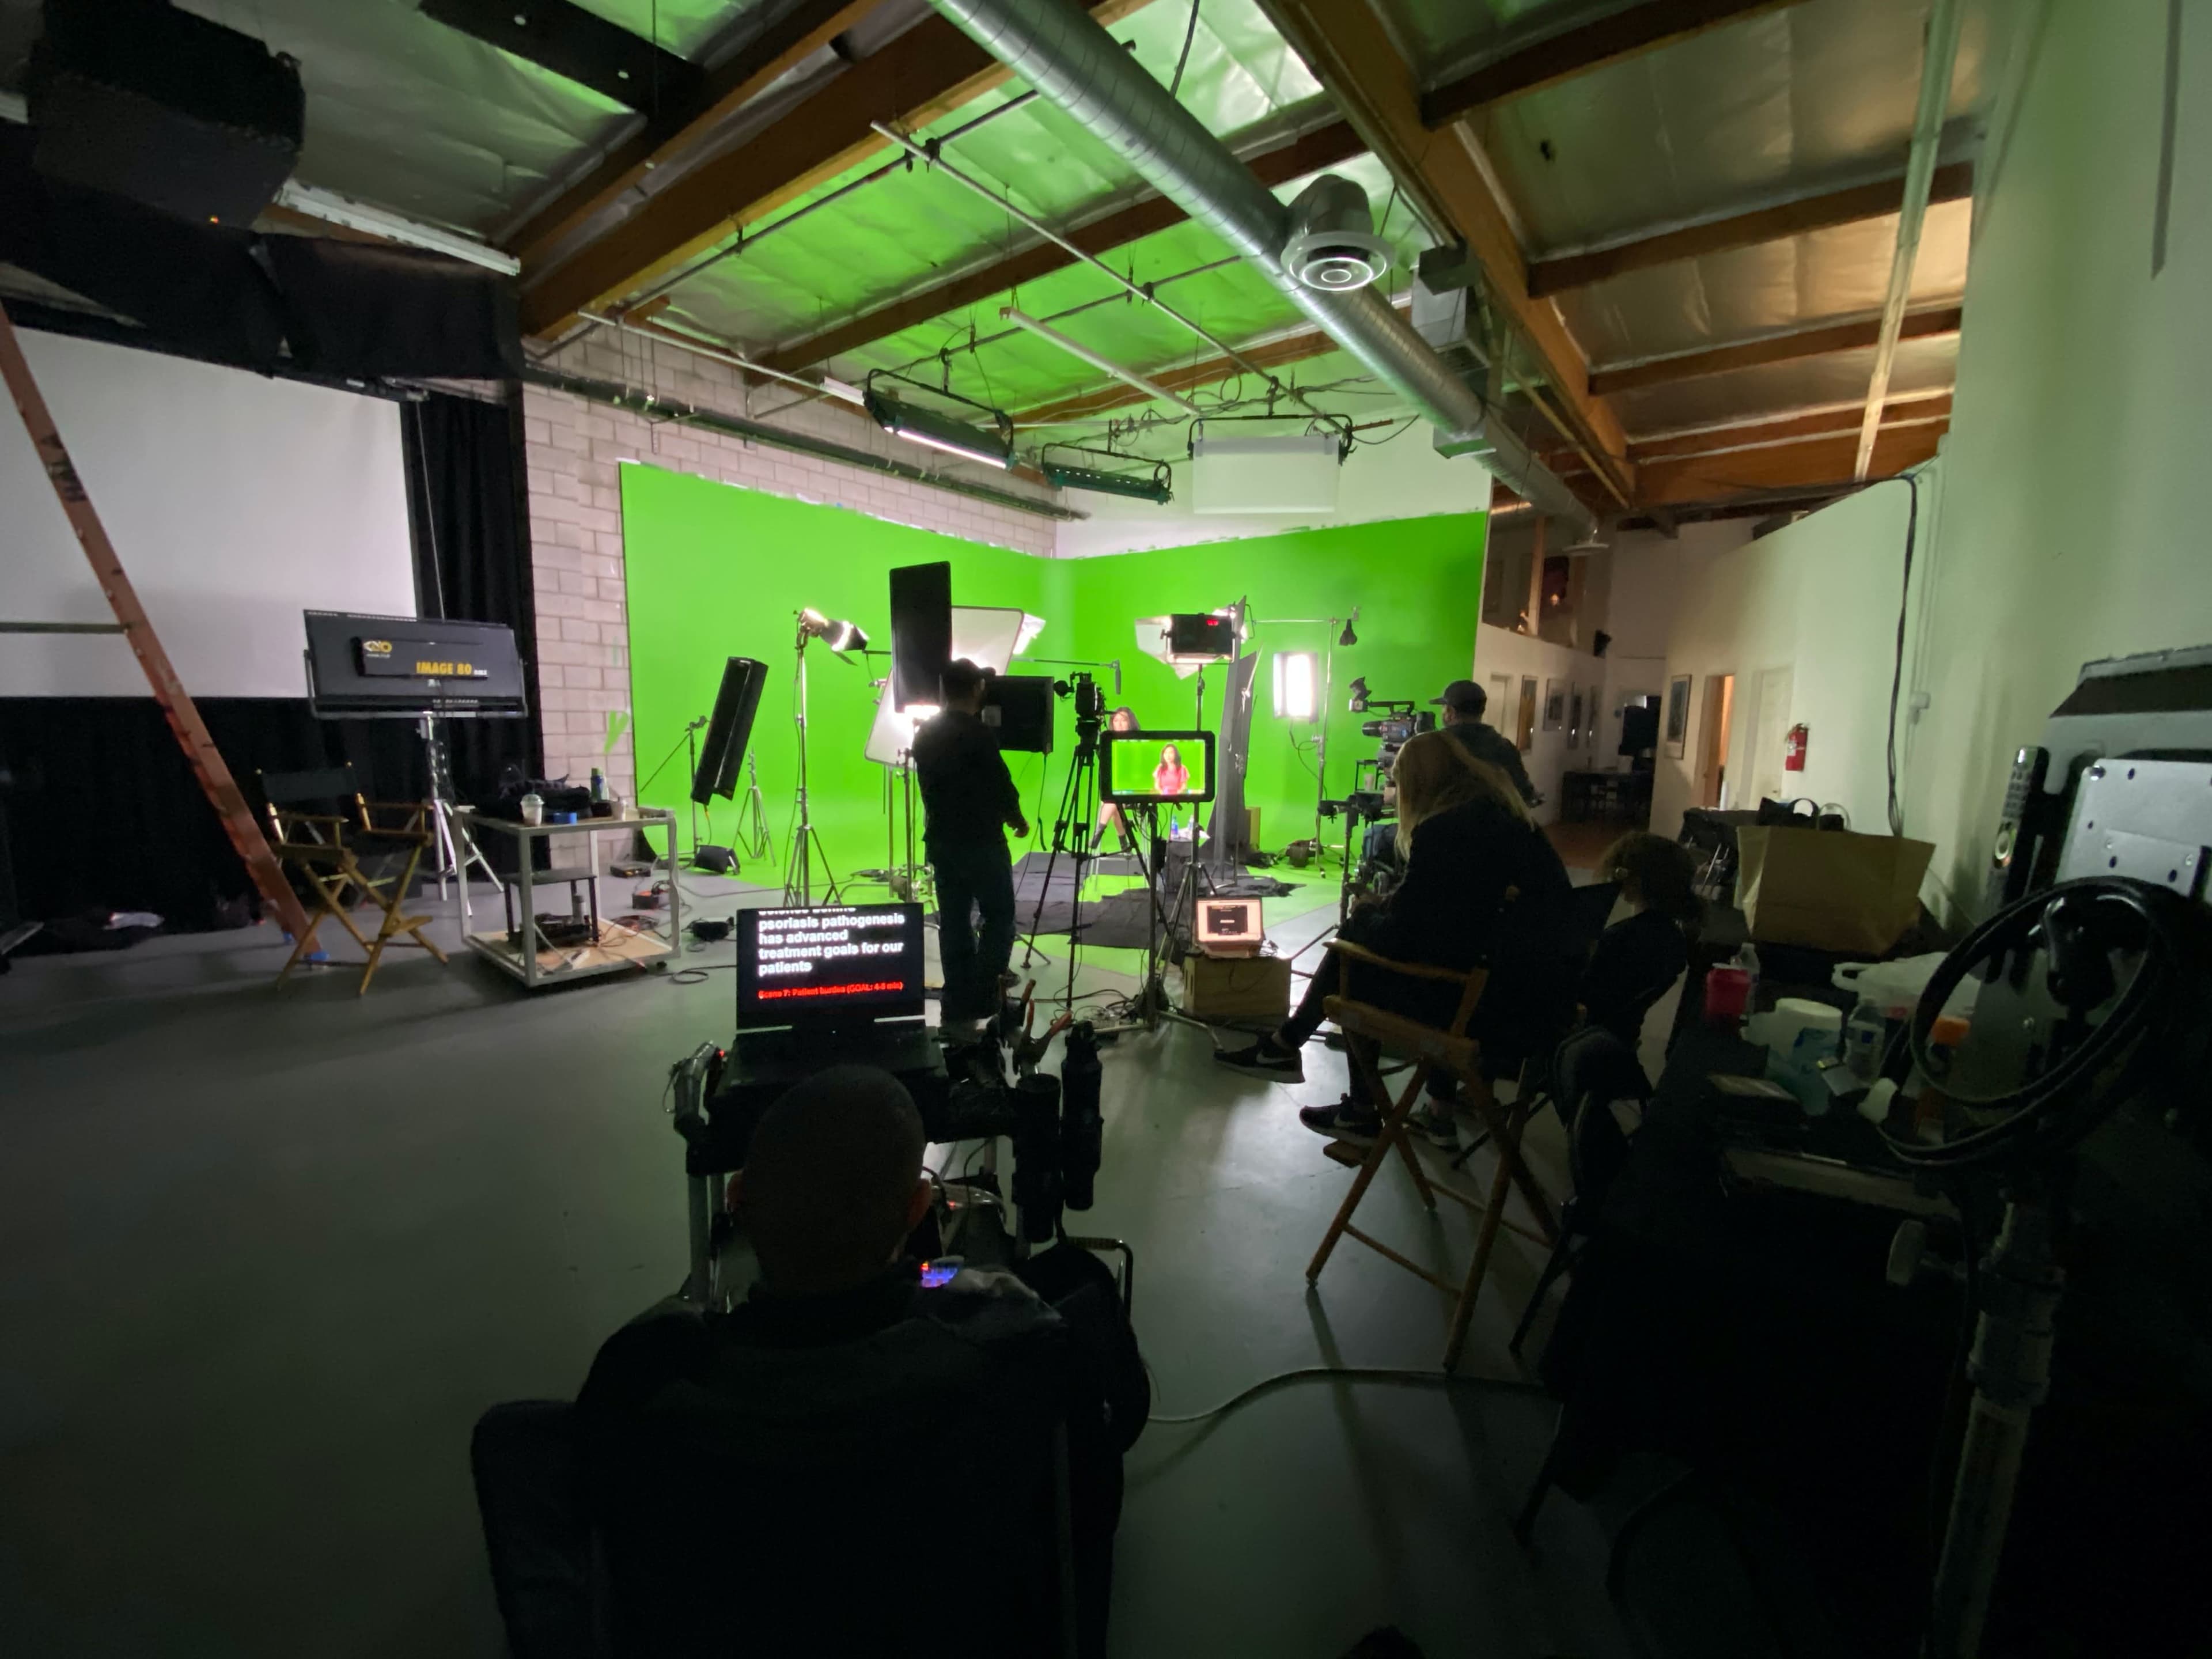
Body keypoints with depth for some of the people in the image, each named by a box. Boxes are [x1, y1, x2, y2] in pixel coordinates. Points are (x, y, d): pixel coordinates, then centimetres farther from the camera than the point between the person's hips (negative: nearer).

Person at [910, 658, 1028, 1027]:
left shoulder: (924, 733, 7)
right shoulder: (978, 734, -16)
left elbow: (928, 784, 13)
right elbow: (1001, 784, -11)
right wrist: (1017, 819, 5)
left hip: (940, 839, 7)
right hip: (981, 841, -7)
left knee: (953, 921, 10)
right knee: (999, 917, 5)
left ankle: (957, 1005, 15)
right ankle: (983, 999, 1)